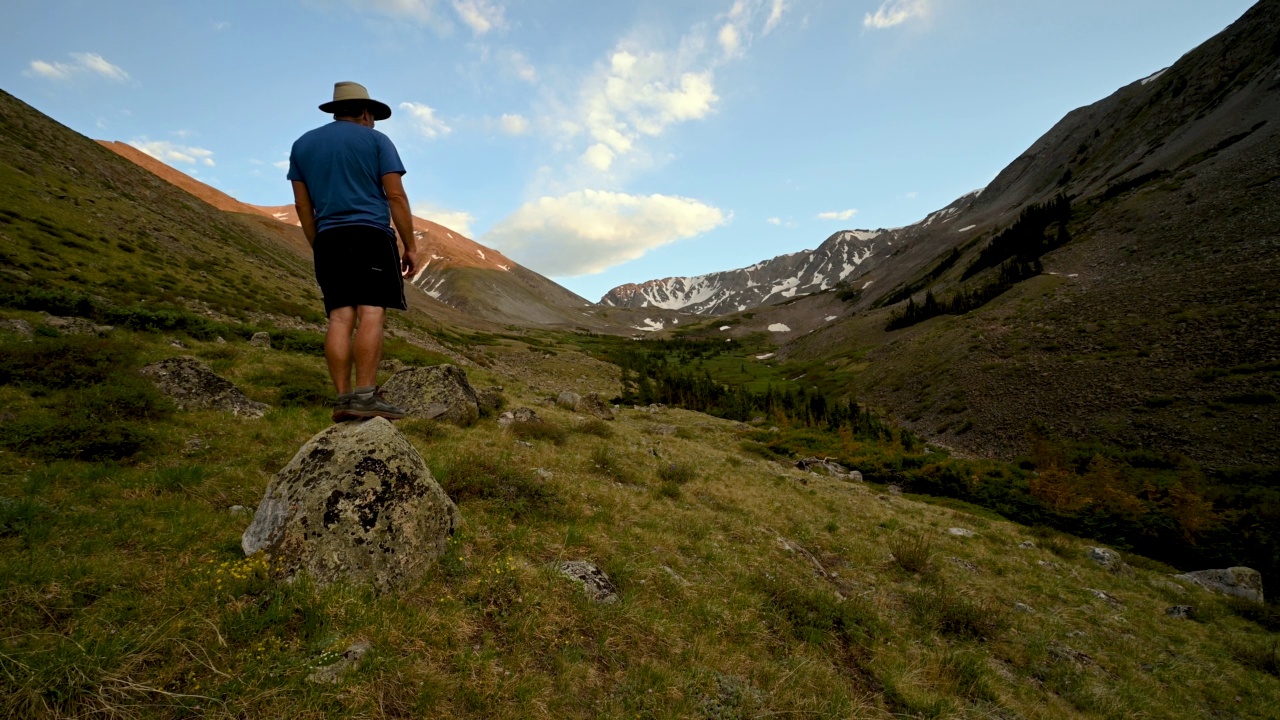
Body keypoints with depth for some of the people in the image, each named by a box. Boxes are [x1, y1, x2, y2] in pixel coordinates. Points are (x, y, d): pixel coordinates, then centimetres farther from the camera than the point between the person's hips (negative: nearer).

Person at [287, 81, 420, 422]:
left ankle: (343, 399, -5)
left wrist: (319, 247, 21)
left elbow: (303, 206, 15)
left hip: (329, 240, 5)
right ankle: (365, 396, -21)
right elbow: (396, 196, -3)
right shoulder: (376, 140, 7)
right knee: (371, 314, -13)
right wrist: (410, 246, -2)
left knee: (340, 317, 0)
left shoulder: (302, 144, 20)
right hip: (371, 235, -5)